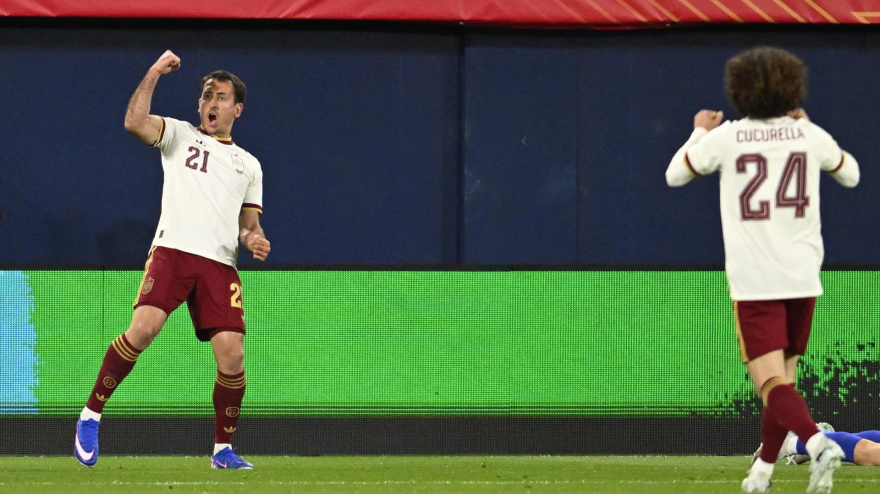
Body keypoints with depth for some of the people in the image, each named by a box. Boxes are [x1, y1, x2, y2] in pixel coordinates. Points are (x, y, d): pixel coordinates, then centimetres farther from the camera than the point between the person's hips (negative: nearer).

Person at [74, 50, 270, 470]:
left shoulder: (248, 164, 23)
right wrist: (154, 74, -5)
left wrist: (253, 239, 0)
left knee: (232, 355, -9)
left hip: (220, 264, 3)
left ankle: (223, 449, 6)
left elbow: (248, 224, 22)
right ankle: (91, 415, -10)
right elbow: (134, 122, -6)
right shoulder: (179, 135, 13)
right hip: (172, 251, -3)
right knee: (143, 328, -24)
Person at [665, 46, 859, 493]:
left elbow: (675, 174, 11)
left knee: (771, 383, -11)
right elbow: (851, 174, 22)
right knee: (783, 376, 19)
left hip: (754, 281, -4)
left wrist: (700, 132, 27)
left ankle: (818, 443, -35)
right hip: (802, 276, 4)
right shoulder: (808, 134, 3)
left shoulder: (726, 138, -4)